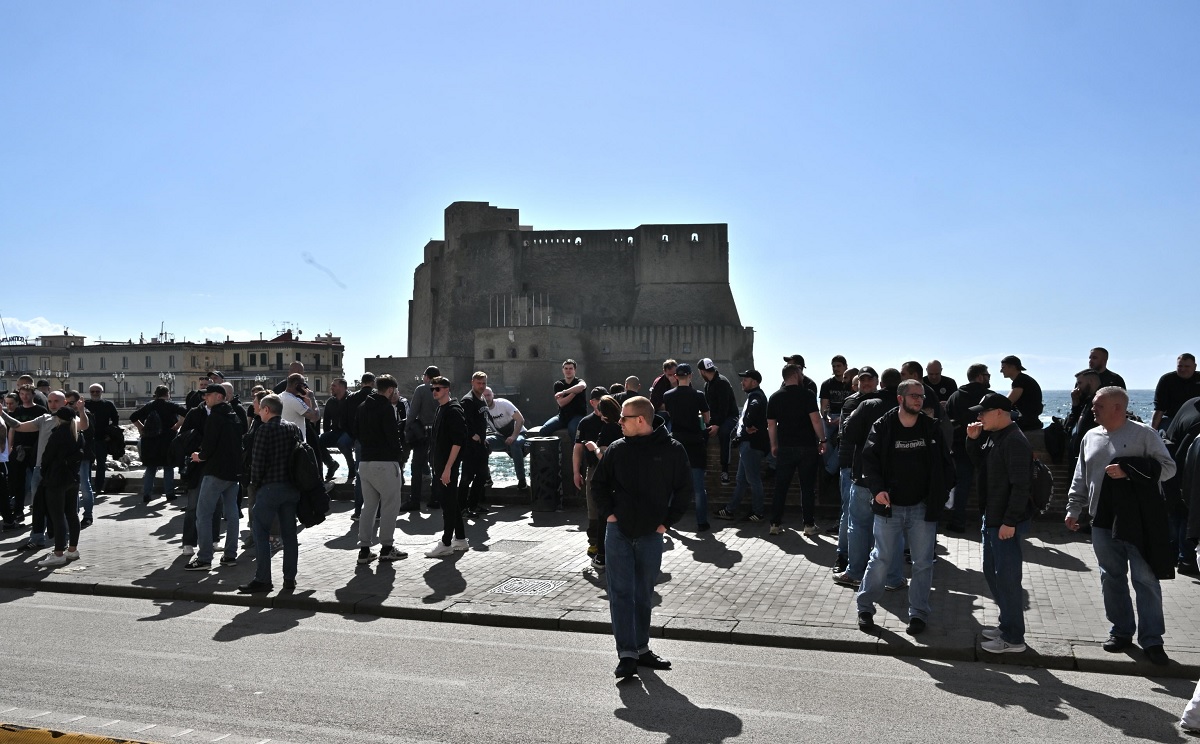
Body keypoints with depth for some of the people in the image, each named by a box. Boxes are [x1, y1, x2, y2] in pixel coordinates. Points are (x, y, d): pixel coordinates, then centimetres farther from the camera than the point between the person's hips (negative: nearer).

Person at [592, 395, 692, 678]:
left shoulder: (672, 450, -5)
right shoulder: (617, 449, 1)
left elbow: (684, 491, 1)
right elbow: (598, 483, 12)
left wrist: (666, 522, -3)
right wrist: (608, 513, 1)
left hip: (651, 535, -1)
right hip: (618, 532, 1)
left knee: (644, 595, 12)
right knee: (621, 593, -2)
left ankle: (641, 648, 26)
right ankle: (626, 654, 2)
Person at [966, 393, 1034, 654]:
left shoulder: (1014, 441, -20)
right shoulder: (993, 436, 9)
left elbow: (1020, 485, -23)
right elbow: (979, 462, 22)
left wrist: (1010, 521, -23)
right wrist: (973, 439, 4)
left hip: (1008, 522, -10)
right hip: (992, 518, 10)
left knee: (1007, 578, -1)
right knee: (992, 573, 18)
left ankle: (1014, 638, 9)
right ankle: (1007, 625, 32)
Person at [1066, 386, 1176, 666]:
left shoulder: (1143, 434, -5)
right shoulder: (1091, 437, 10)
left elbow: (1167, 467, -9)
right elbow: (1080, 478, 15)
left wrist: (1129, 470, -20)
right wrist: (1073, 508, 10)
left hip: (1139, 520, -5)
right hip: (1103, 520, 5)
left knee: (1145, 579, -1)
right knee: (1112, 578, 10)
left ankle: (1151, 639, 8)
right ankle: (1121, 631, 23)